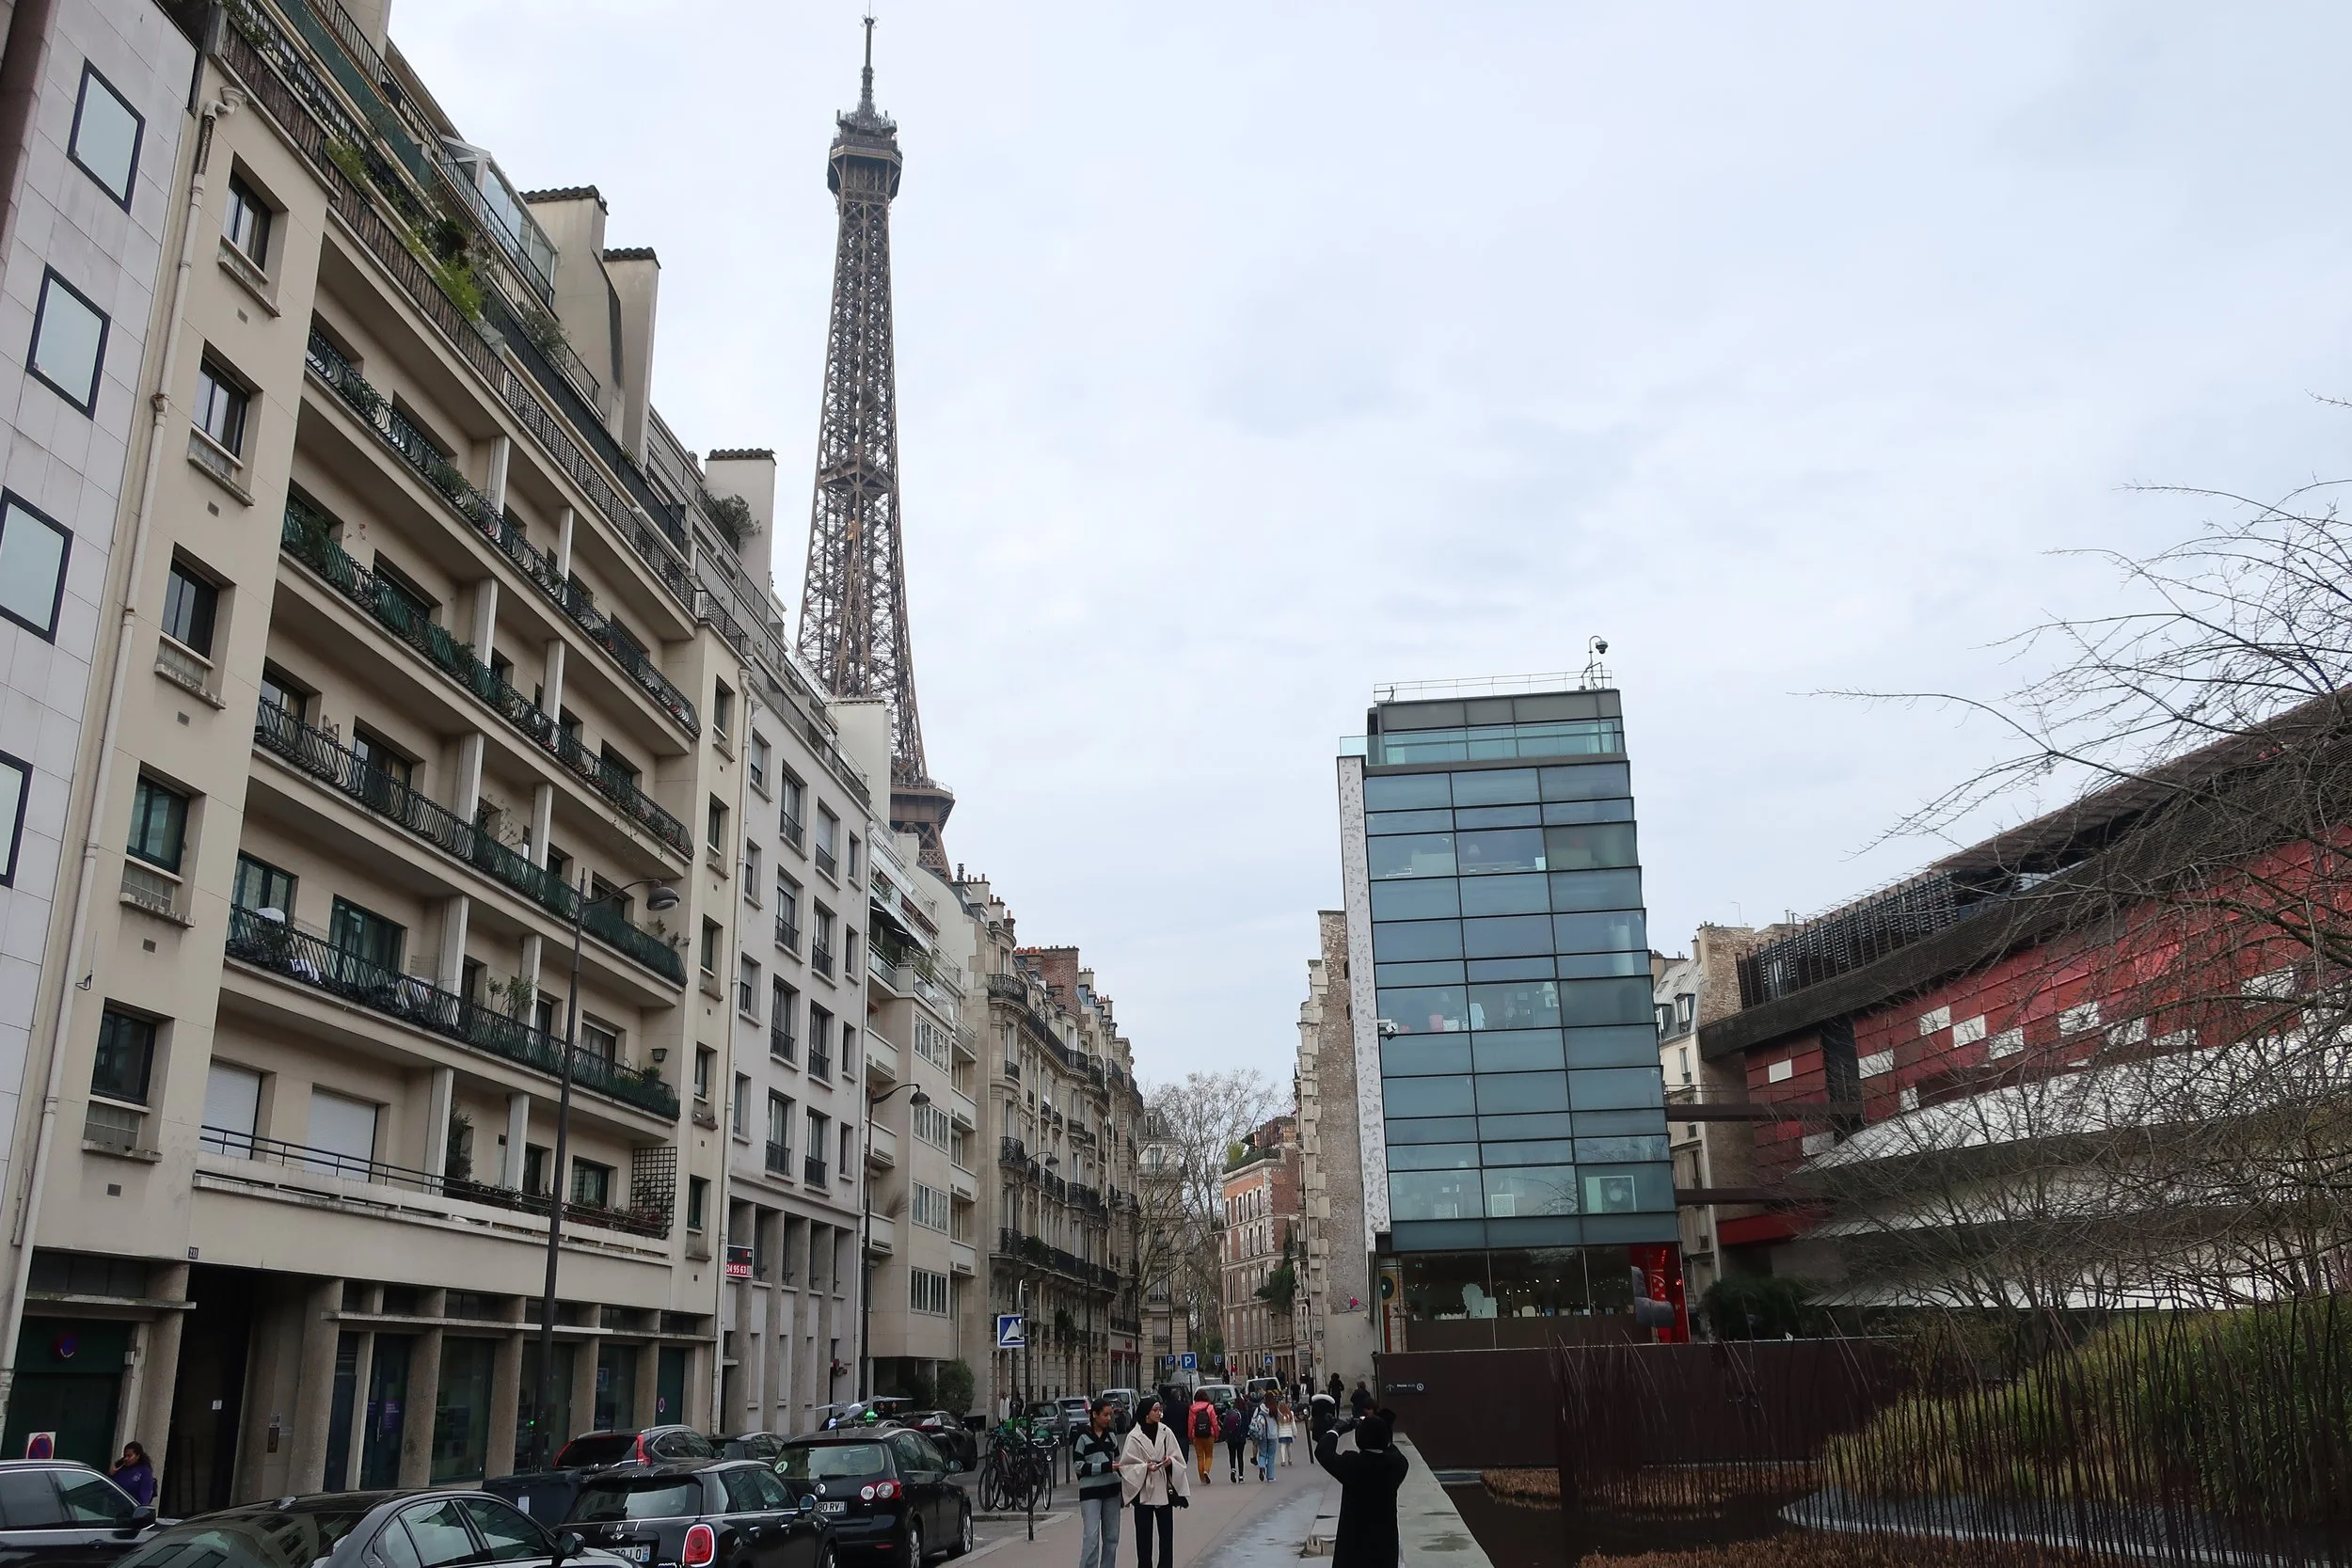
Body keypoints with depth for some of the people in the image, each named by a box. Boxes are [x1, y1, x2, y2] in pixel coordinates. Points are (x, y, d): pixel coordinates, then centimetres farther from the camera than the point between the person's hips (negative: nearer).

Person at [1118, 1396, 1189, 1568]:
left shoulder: (1166, 1432, 1)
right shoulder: (1134, 1437, -6)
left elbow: (1178, 1460, 6)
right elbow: (1127, 1465, -5)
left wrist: (1171, 1462, -15)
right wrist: (1145, 1467, -18)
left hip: (1164, 1489, 2)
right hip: (1143, 1490, -2)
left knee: (1166, 1533, 5)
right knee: (1144, 1535, 3)